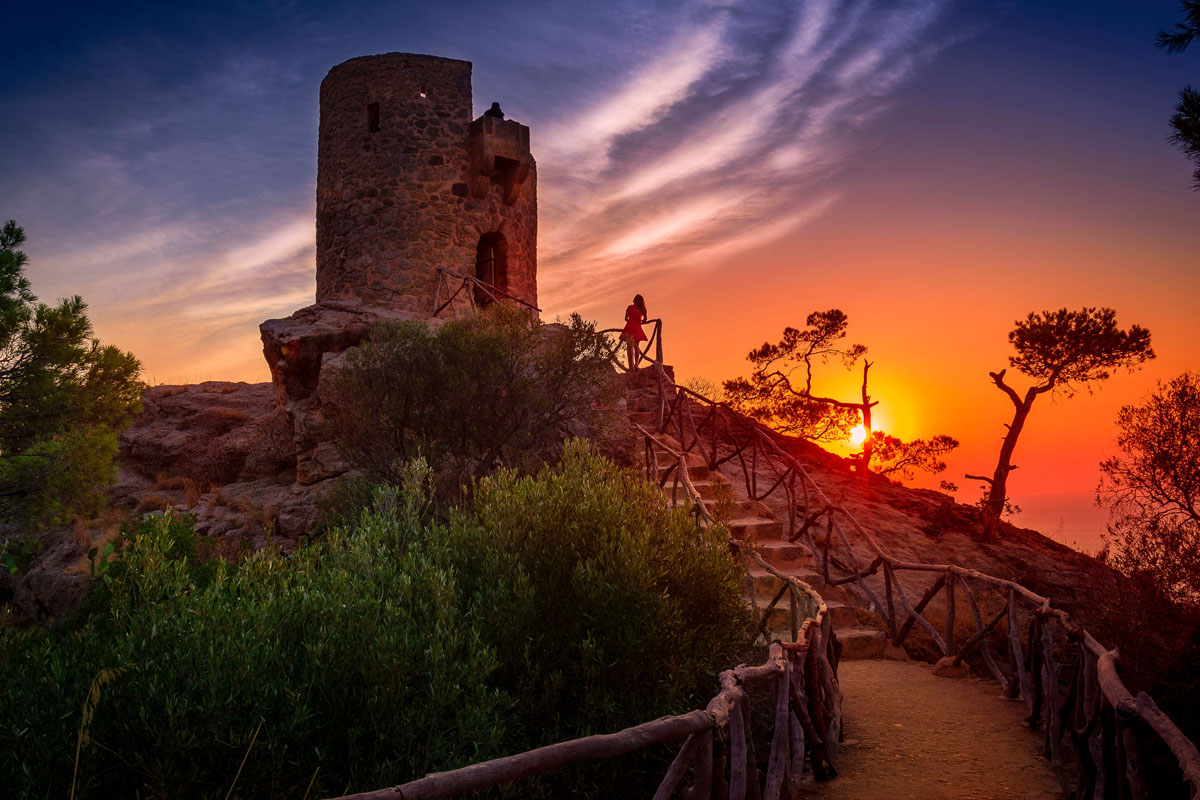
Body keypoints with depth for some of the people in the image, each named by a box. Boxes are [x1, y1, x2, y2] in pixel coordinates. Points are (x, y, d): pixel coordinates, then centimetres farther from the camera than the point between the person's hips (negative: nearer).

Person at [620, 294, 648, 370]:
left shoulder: (630, 307, -2)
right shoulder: (642, 309, 7)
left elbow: (626, 318, 0)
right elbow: (645, 320, 9)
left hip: (630, 327, -3)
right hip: (637, 328, 3)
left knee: (629, 346, -3)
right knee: (636, 346, 12)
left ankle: (631, 365, -10)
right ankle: (636, 364, 4)